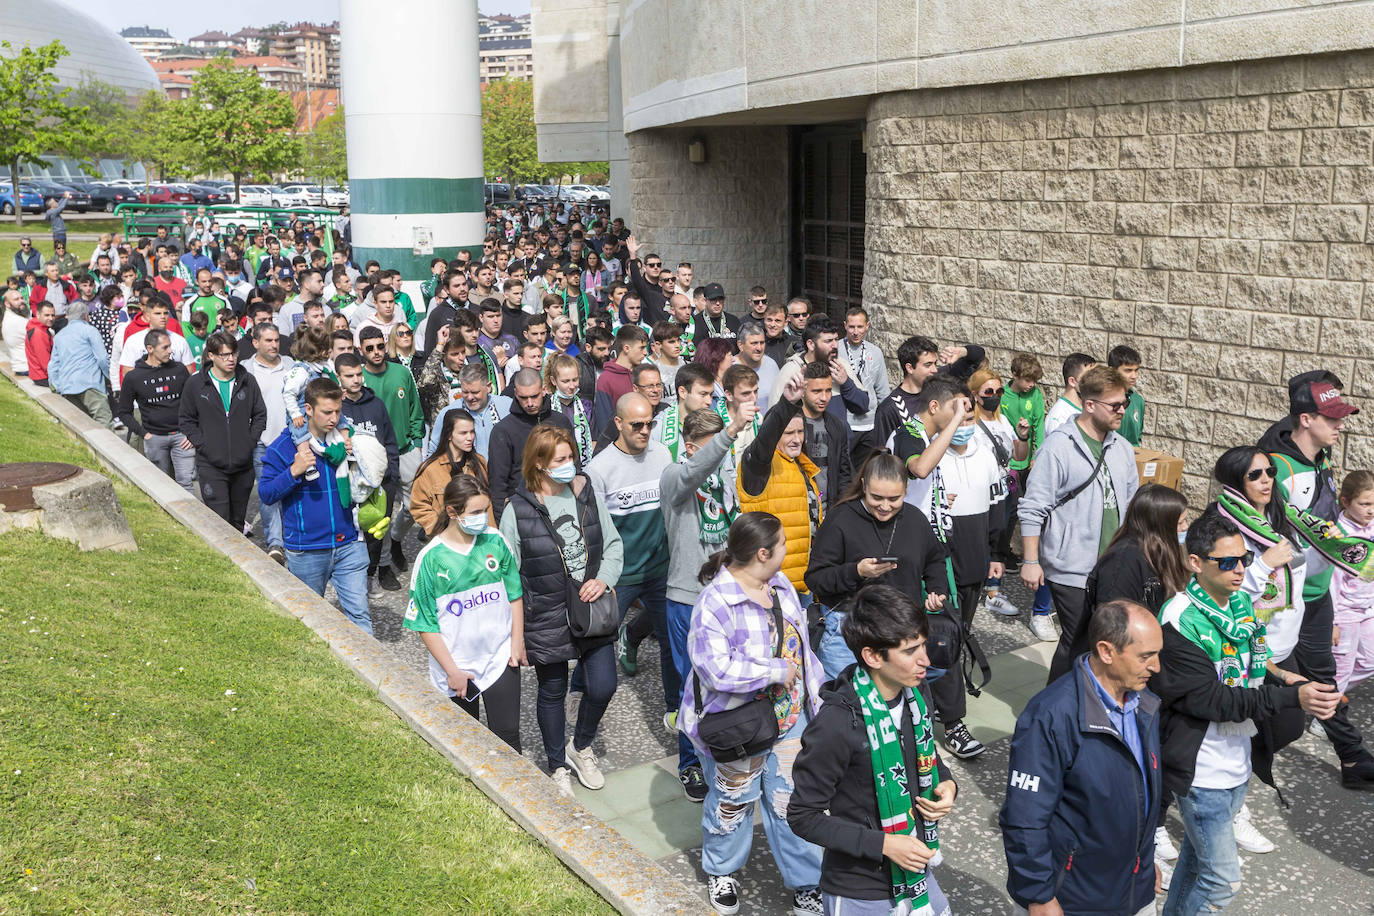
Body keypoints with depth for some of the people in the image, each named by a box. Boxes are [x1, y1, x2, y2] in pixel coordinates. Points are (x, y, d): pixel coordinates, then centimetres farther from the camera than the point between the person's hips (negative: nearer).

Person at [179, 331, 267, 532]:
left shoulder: (247, 381, 4)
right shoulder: (195, 383, -2)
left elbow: (260, 414, 13)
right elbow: (186, 420, 5)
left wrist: (251, 441, 1)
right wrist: (201, 444, -7)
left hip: (243, 463, 3)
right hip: (210, 464, -3)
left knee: (238, 521, 13)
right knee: (219, 522, -9)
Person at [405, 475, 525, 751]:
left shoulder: (495, 541, -5)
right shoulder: (431, 558, -14)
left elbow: (515, 595, 7)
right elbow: (425, 625, -10)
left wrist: (517, 644, 2)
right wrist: (452, 671, -10)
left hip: (501, 657, 2)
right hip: (456, 666, -1)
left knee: (507, 734, 3)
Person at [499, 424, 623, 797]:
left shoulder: (586, 494, -2)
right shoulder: (518, 510, -12)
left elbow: (613, 544, 8)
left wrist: (604, 578, -11)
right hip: (547, 620, -3)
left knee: (603, 687, 4)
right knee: (553, 693, 14)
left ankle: (580, 747, 35)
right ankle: (558, 766, 38)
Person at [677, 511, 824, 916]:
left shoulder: (781, 585, -1)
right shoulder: (715, 602, -27)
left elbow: (801, 645, 10)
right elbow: (716, 669, -34)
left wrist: (816, 700, 11)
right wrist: (777, 671, -24)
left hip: (789, 717, 5)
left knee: (792, 802, 11)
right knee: (733, 800, 16)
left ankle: (806, 883, 27)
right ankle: (721, 871, 42)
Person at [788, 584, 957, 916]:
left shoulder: (914, 696, -5)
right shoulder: (837, 724, -27)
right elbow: (803, 816, -19)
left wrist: (947, 785, -7)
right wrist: (883, 844, -24)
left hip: (915, 874, 6)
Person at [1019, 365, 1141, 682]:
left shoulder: (1122, 448, 10)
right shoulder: (1058, 446, -13)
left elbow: (1133, 504, 21)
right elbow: (1032, 510, -13)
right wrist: (1030, 561, -13)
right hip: (1072, 570, -7)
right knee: (1077, 643, -2)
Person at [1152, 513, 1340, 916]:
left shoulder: (1241, 602, 1)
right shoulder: (1181, 619, -24)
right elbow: (1210, 699, -26)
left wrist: (1281, 678, -4)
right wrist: (1291, 697, -32)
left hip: (1240, 761, 8)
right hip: (1202, 772, -8)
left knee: (1198, 853, 24)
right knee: (1223, 880, -2)